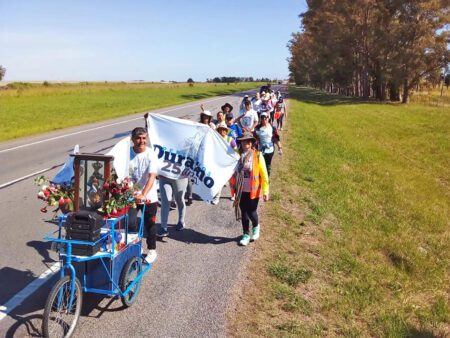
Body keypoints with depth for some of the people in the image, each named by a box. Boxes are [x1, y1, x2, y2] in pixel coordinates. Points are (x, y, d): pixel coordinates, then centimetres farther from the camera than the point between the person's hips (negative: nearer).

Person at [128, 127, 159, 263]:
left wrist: (143, 194, -35)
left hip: (149, 196, -1)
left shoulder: (151, 154, -14)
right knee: (130, 223, -2)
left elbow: (152, 176, -23)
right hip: (131, 195, 2)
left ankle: (152, 251, 30)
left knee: (150, 224, 10)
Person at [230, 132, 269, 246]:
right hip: (241, 190, 3)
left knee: (251, 212, 3)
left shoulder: (257, 156, -9)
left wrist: (266, 191, -9)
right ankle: (246, 234, 29)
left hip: (253, 190, -3)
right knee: (244, 213, 11)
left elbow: (264, 174, -8)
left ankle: (256, 227, 37)